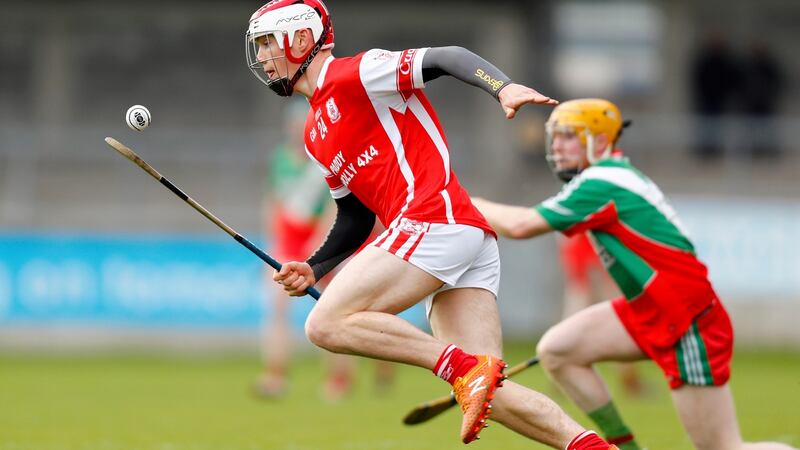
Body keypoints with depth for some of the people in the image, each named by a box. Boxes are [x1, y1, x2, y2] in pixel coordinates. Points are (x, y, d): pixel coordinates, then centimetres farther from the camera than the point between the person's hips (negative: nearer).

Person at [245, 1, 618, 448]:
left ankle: (463, 366, -20)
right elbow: (355, 220, 30)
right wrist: (312, 270, 15)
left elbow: (446, 58, -11)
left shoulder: (352, 76, 0)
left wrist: (504, 88, -28)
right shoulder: (316, 136, 26)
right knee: (489, 393, -2)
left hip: (435, 220, -9)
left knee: (327, 324, -12)